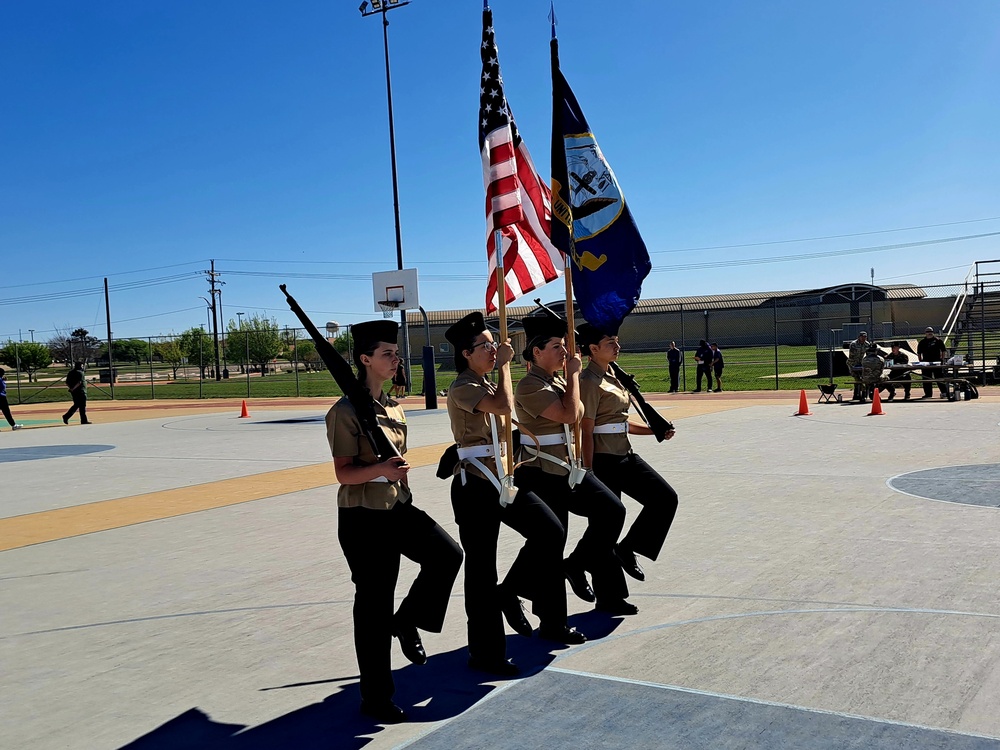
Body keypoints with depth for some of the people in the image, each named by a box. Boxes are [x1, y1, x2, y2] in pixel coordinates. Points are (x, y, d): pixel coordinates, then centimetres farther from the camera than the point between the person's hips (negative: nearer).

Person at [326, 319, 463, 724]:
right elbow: (343, 473, -18)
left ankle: (406, 622, 13)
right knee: (373, 605, 1)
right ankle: (376, 697, 17)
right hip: (363, 518, -7)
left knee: (447, 554, -12)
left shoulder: (393, 407, 10)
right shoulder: (347, 411, -15)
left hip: (399, 508, 7)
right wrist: (380, 468, -35)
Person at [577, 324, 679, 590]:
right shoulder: (590, 382, -14)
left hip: (626, 456, 9)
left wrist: (654, 430, 11)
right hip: (604, 461, -9)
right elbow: (587, 432, -17)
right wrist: (589, 475, -18)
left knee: (666, 498, 2)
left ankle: (627, 548, 12)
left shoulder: (612, 376, 13)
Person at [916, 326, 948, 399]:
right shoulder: (922, 342, 10)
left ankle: (943, 392, 5)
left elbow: (944, 350, 7)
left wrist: (942, 359, -1)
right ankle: (928, 393, 9)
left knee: (939, 378, -1)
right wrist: (920, 361, 6)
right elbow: (919, 353, 15)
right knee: (926, 379, 3)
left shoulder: (938, 341, 4)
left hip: (937, 362, -2)